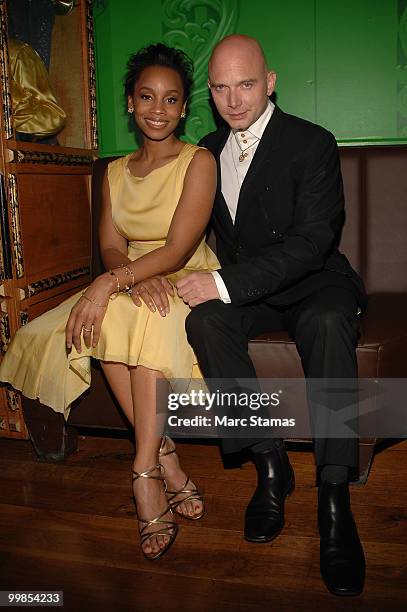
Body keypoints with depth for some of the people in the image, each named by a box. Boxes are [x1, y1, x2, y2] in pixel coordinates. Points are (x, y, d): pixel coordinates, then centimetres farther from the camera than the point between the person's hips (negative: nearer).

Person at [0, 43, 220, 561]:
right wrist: (130, 278, -23)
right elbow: (110, 248, 1)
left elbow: (178, 250, -16)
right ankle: (165, 460, -23)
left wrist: (112, 282, -29)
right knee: (106, 322, -29)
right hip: (130, 283, 4)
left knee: (148, 321, -36)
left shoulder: (198, 162, -4)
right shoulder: (115, 173, 12)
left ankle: (145, 471, -30)